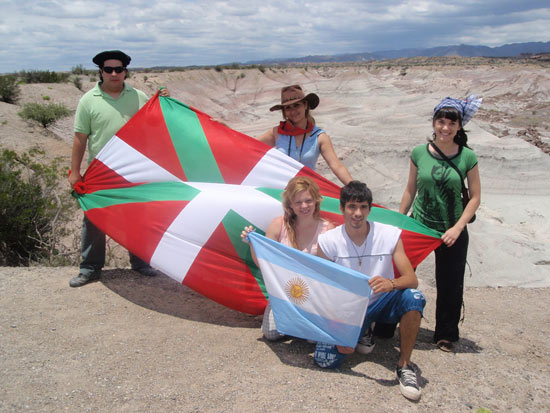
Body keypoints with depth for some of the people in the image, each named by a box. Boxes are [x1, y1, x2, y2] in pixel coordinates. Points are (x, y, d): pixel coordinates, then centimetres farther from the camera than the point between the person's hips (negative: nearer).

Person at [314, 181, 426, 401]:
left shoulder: (390, 235, -11)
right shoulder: (328, 241, -12)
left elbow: (412, 279, -17)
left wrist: (391, 283, -41)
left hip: (381, 304, 0)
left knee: (413, 297, -32)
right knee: (325, 359, -20)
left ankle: (404, 366, -14)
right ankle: (361, 333, 14)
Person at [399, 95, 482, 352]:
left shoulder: (467, 157, -7)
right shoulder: (419, 153, -3)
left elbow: (475, 197, -3)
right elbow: (410, 191, 6)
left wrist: (458, 228, -13)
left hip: (451, 233, 0)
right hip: (418, 226, 1)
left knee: (450, 285, 10)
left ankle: (446, 334, 31)